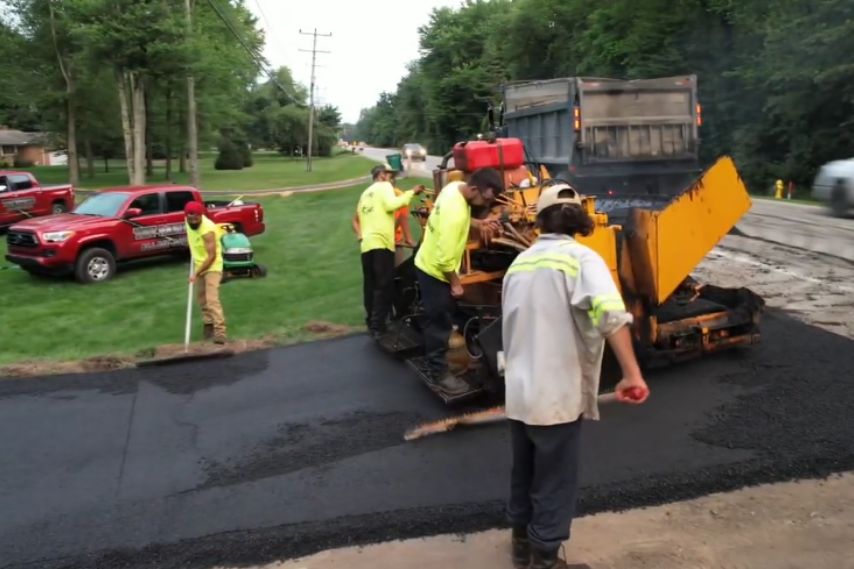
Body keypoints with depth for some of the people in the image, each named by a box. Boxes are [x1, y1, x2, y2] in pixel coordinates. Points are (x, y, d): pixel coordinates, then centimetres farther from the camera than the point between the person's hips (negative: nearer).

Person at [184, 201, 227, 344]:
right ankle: (208, 325, 32)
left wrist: (196, 273, -27)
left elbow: (211, 256, -29)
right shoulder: (189, 221, -8)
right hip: (198, 265, 8)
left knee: (212, 299, -19)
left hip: (212, 267, -8)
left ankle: (220, 332, -22)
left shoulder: (208, 230, -31)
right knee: (202, 298, 16)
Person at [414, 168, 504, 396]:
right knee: (440, 324, 2)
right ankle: (439, 373, 15)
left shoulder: (456, 187, -7)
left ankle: (434, 362, 36)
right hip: (435, 271, -9)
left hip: (428, 265, 9)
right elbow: (445, 258, -31)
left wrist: (478, 223, 2)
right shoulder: (456, 213, -35)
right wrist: (455, 283, -17)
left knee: (437, 321, 21)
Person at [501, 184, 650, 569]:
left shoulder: (520, 262, 9)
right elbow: (610, 312, -29)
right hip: (557, 395, -6)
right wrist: (632, 373, -29)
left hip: (518, 391, 7)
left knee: (524, 473, 22)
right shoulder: (580, 258, -11)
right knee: (555, 483, 9)